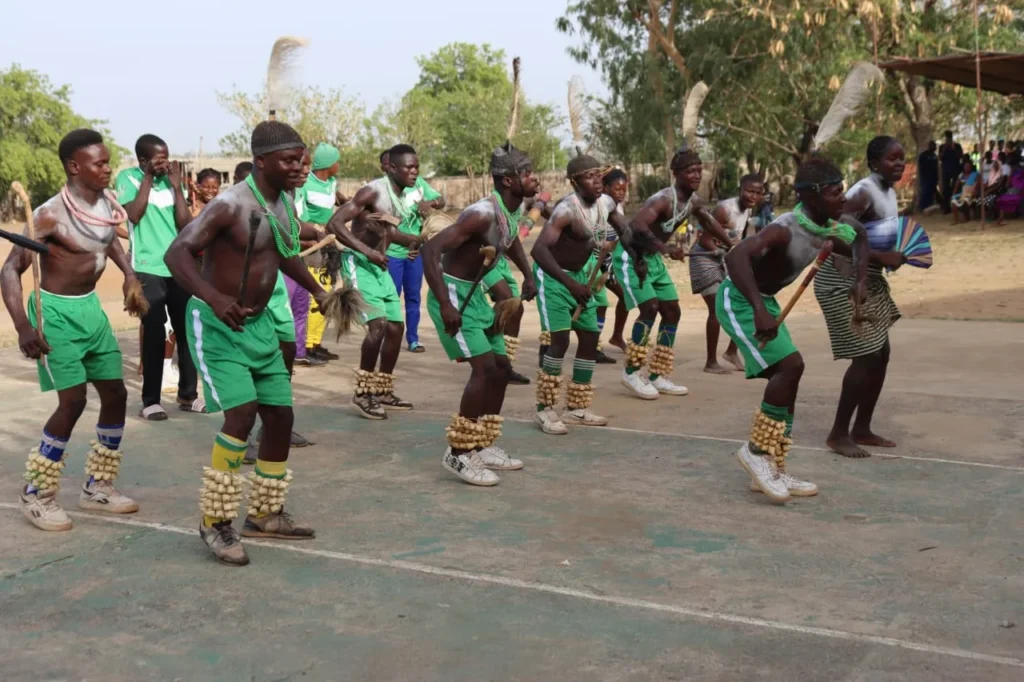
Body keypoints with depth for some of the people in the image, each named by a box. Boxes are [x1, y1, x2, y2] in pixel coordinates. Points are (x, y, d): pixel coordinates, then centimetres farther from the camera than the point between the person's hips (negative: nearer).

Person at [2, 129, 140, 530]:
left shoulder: (106, 203, -1)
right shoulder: (51, 215, -21)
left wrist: (128, 273, 12)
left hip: (91, 307, 8)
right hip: (56, 311, -7)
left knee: (116, 394, 7)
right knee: (73, 400, -12)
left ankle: (97, 485, 22)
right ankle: (35, 494, 4)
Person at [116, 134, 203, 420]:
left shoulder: (170, 181, 10)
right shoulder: (128, 178, 0)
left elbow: (185, 224, 3)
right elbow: (134, 214, -15)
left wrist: (177, 186, -3)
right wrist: (148, 177, -11)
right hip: (148, 269, -4)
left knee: (187, 330, 5)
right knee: (155, 334, -5)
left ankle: (188, 394, 18)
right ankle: (151, 400, 4)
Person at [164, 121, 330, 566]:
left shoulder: (284, 202, 4)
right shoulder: (231, 205, -22)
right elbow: (177, 253, -29)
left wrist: (317, 290, 24)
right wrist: (215, 298, -44)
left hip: (258, 323, 9)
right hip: (216, 325, -8)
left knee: (280, 415, 9)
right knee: (242, 414, -20)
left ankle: (265, 514, 26)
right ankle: (215, 522, -5)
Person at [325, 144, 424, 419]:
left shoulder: (403, 196, 8)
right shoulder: (372, 192, -19)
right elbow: (334, 224, -26)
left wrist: (412, 239, 6)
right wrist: (368, 251, -31)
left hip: (379, 266, 9)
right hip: (358, 263, -9)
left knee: (396, 327, 9)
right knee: (379, 324, -21)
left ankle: (383, 392, 23)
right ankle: (363, 392, -8)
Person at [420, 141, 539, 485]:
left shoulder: (514, 211, 3)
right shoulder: (483, 214, -26)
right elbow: (431, 250, -31)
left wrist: (528, 276, 20)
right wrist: (445, 305, -34)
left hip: (475, 294, 10)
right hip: (453, 293, -10)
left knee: (501, 367, 10)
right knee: (485, 368, -16)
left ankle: (482, 446, 21)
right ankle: (458, 453, -7)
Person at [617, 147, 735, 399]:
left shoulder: (694, 201, -2)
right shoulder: (663, 199, -29)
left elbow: (708, 222, 19)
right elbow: (637, 225, -46)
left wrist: (731, 246, 22)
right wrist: (664, 247, -57)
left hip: (652, 257, 9)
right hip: (630, 255, -9)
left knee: (672, 311, 6)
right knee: (650, 307, -20)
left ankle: (657, 376, 13)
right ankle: (631, 372, -6)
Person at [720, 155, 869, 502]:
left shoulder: (827, 229, -2)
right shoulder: (785, 230, -30)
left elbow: (858, 239, 21)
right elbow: (736, 256, -46)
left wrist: (861, 281, 2)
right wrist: (759, 309, -53)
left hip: (764, 300, 9)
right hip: (739, 300, -9)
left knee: (786, 376, 7)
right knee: (790, 365, -20)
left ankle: (773, 469, 16)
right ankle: (757, 450, -5)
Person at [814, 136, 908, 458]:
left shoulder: (890, 192, 9)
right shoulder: (864, 193, -21)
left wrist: (898, 253, 2)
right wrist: (882, 257, -30)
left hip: (869, 281, 10)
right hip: (843, 282, -10)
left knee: (881, 354, 11)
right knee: (866, 357, -10)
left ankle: (862, 429, 22)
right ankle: (838, 434, 2)